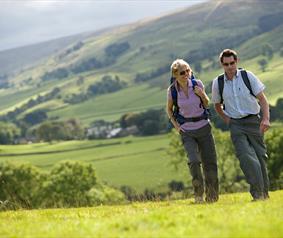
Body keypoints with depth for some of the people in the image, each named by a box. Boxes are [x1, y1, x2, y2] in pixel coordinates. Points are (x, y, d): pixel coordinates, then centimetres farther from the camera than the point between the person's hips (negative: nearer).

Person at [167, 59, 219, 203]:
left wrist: (202, 95, -13)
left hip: (203, 127, 1)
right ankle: (198, 194, -1)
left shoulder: (197, 84, -8)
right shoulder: (172, 90, -9)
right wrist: (176, 125, -2)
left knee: (210, 163, 1)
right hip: (187, 131, -1)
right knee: (194, 161, -21)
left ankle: (212, 196, 19)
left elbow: (206, 105, 7)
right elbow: (169, 109, 10)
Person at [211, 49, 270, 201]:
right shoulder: (217, 83, 2)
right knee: (246, 156, -18)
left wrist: (266, 119, -16)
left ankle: (264, 194, 16)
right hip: (236, 125, 0)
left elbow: (262, 99, -2)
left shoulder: (248, 76, -3)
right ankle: (257, 193, -20)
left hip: (253, 121, 0)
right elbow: (217, 105, 18)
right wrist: (227, 120, 4)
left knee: (260, 156, 2)